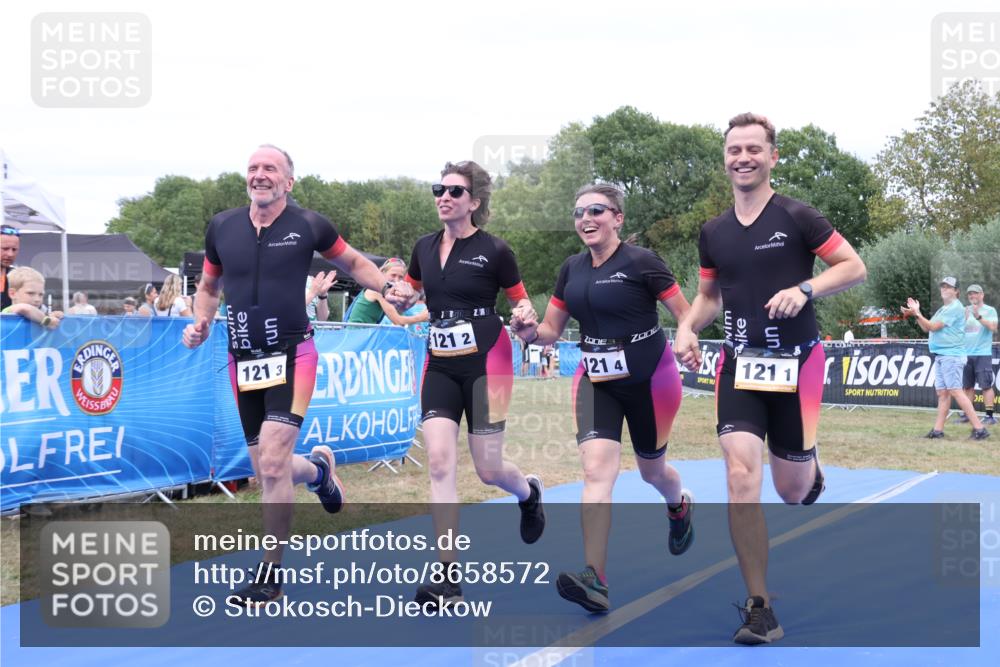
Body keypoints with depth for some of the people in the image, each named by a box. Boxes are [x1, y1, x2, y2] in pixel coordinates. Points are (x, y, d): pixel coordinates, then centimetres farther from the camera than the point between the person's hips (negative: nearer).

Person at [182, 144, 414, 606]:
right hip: (243, 361, 4)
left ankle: (270, 574, -4)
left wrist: (387, 287, -5)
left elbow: (353, 262, 12)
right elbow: (209, 286, 19)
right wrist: (200, 323, 1)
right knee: (267, 472, 9)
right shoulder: (221, 228, 4)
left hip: (291, 356, -4)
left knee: (273, 464, -17)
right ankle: (318, 468, 45)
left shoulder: (308, 226, -4)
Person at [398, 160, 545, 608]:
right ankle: (448, 576, -9)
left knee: (488, 470, 3)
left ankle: (529, 492, 41)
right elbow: (407, 297, 21)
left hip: (486, 363, -4)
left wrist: (526, 315, -19)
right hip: (440, 366, 4)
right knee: (439, 462, -11)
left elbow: (521, 302, 3)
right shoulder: (424, 247, 6)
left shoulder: (494, 251, -7)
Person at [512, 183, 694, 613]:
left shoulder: (641, 262, -14)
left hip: (648, 380, -3)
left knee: (651, 471, 16)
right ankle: (594, 581, -21)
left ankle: (679, 506, 54)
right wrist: (531, 331, -13)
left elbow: (685, 313, -9)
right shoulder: (571, 270, 2)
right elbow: (551, 331, 8)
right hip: (596, 381, 3)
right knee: (596, 468, -15)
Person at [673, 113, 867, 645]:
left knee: (792, 491, 6)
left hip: (796, 364, -2)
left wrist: (804, 289, -22)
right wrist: (687, 328, -2)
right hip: (739, 363, 2)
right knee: (741, 476, -16)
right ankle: (759, 609, -9)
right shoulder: (713, 232, 6)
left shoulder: (797, 217, -7)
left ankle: (811, 473, 48)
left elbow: (855, 267, -5)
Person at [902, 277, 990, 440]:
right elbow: (926, 328, 20)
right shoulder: (943, 309, 21)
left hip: (951, 355, -10)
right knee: (942, 393, 8)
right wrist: (916, 313, 8)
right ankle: (938, 430, 8)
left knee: (956, 392, -15)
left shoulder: (955, 307, -9)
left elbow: (933, 326, -13)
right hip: (940, 356, 10)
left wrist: (916, 313, -11)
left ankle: (979, 429, -17)